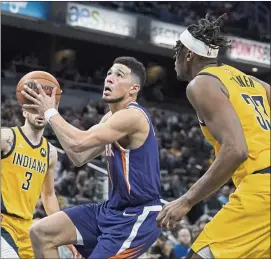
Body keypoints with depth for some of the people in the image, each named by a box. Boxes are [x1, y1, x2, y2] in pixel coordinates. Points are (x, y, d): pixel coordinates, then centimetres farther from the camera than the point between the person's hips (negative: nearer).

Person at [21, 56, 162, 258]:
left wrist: (50, 112, -13)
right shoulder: (111, 118, 13)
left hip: (137, 216, -10)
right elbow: (79, 157, 14)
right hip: (114, 209, 10)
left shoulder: (132, 116, -20)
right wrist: (51, 115, 7)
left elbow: (78, 143, -28)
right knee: (41, 233, 4)